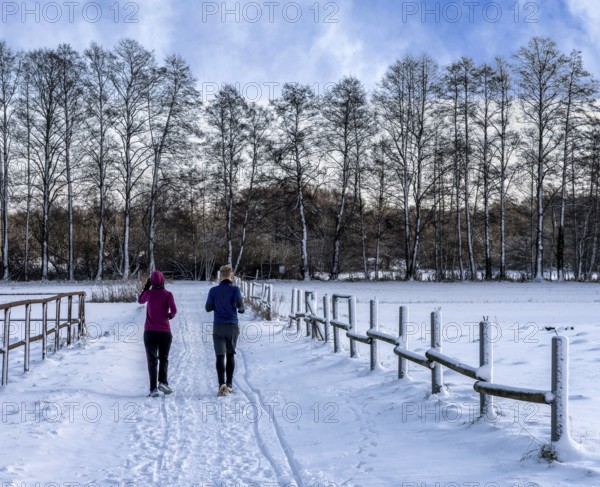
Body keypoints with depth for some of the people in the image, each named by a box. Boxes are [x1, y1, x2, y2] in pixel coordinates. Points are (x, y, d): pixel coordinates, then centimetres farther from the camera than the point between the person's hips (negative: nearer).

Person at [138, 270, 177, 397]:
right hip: (164, 331, -1)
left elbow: (140, 301, 20)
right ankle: (163, 382, -5)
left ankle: (153, 388, -4)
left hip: (150, 332, 1)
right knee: (164, 358, 15)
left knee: (152, 360, 5)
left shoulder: (149, 293, 0)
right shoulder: (168, 294, -4)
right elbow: (173, 310, -13)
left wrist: (146, 287, 23)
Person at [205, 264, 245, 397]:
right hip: (233, 326, 0)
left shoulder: (213, 290, 0)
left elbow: (208, 308, 4)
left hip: (218, 327, 0)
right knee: (230, 355, 16)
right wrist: (241, 309, 6)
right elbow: (239, 303, -18)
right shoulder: (235, 289, -5)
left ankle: (222, 384, -21)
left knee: (220, 357, -4)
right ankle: (229, 384, 20)